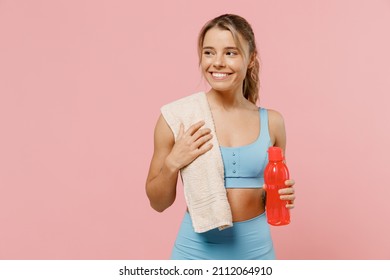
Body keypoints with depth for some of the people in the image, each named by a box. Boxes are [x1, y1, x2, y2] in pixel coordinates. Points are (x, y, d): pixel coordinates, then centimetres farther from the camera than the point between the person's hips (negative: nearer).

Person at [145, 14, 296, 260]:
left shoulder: (271, 121, -2)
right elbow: (158, 202, -2)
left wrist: (282, 196, -7)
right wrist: (173, 164, -18)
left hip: (256, 250, 2)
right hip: (197, 251, -2)